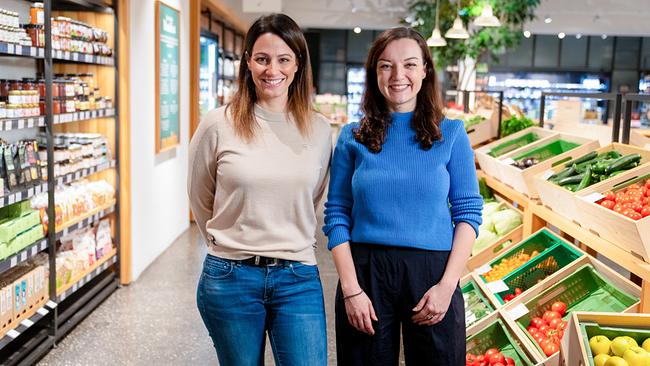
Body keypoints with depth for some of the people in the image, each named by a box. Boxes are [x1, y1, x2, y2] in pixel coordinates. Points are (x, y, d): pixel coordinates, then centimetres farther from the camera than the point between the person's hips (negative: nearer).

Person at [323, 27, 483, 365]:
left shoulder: (450, 133, 2)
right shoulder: (352, 137, 3)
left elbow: (468, 212, -1)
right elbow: (336, 216, 0)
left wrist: (447, 285, -11)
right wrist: (351, 289, -9)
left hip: (431, 272, 0)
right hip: (366, 272, 0)